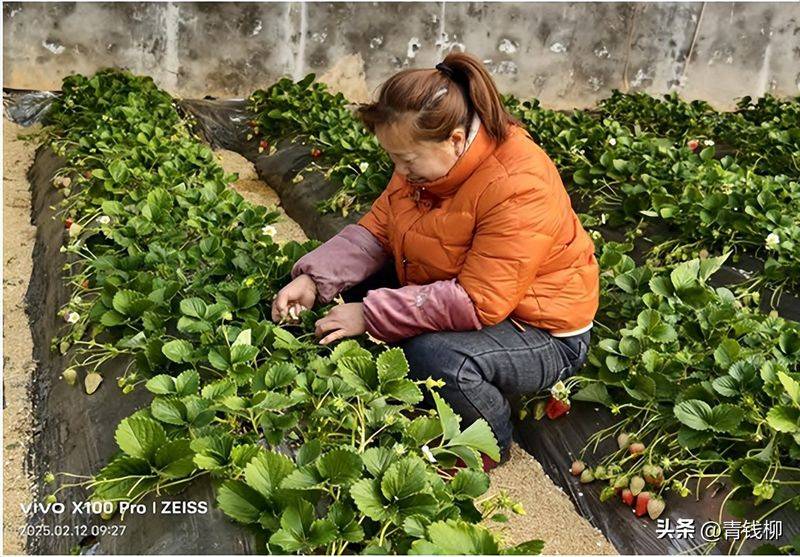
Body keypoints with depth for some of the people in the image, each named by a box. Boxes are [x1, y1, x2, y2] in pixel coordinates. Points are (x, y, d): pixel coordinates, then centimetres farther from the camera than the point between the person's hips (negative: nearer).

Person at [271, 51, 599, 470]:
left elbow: (476, 303, -33)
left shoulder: (519, 188, -32)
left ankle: (492, 444, -2)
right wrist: (313, 279, -18)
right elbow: (377, 228, -4)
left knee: (436, 356, -35)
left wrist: (370, 315, -30)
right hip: (453, 293, 8)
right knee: (350, 286, -3)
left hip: (542, 333, -7)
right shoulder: (426, 157, -8)